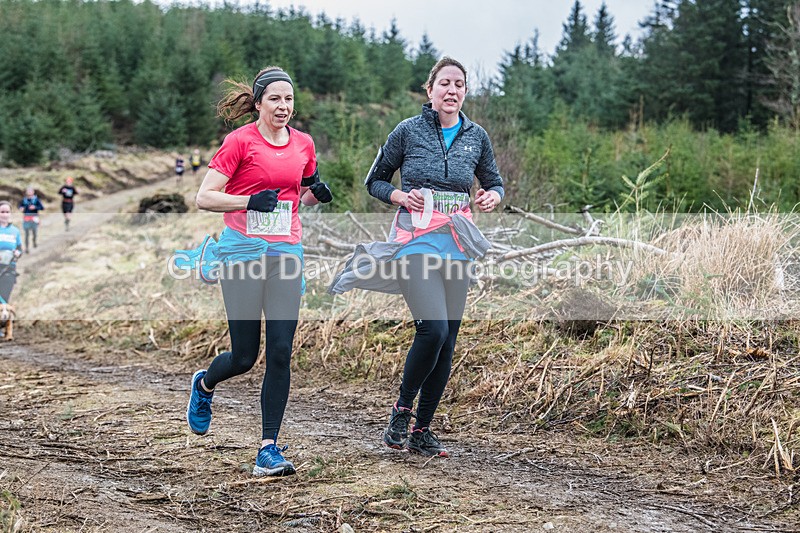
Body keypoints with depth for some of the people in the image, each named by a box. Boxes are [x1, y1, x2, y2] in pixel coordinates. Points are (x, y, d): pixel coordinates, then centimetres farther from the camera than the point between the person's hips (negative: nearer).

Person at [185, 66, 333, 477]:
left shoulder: (303, 144, 11)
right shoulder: (239, 141, -4)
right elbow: (205, 197, -6)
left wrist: (318, 192, 3)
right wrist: (251, 201, -20)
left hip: (285, 252, 4)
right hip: (243, 249, -4)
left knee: (280, 352, -6)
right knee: (245, 356, 0)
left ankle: (268, 449, 1)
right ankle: (204, 384, 36)